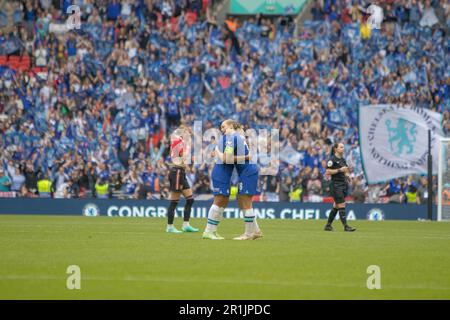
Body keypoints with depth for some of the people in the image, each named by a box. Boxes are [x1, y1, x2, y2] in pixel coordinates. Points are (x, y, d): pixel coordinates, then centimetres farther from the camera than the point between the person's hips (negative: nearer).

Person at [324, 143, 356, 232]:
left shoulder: (343, 160, 15)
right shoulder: (332, 159, -9)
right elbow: (327, 172, -15)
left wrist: (347, 174, 5)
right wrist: (339, 170, -19)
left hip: (343, 184, 8)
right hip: (336, 185, -8)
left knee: (336, 206, 11)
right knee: (341, 206, -12)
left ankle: (328, 225, 19)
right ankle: (345, 226, -14)